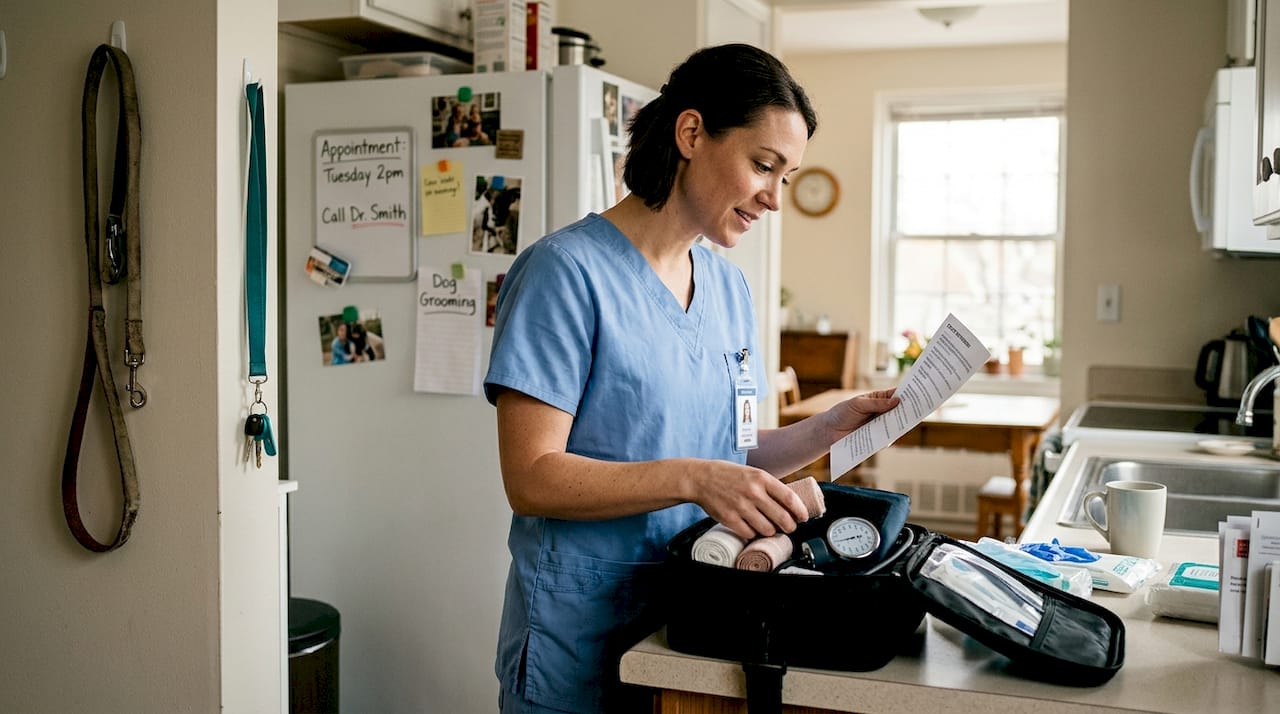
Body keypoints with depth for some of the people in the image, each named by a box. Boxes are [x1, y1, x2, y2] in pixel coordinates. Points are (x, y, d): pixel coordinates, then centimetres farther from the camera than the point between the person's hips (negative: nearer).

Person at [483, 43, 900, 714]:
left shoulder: (727, 284, 7)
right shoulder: (566, 270, -16)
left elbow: (730, 456, 11)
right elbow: (532, 478, -20)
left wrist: (831, 427, -4)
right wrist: (692, 479, -30)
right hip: (582, 640, -7)